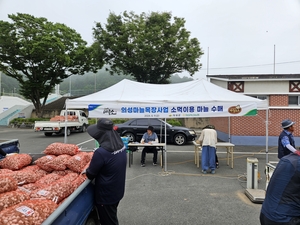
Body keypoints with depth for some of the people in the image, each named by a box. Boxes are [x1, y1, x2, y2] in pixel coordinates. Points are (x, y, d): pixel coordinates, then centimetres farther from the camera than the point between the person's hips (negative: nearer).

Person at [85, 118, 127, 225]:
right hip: (118, 190, 7)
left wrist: (87, 171, 4)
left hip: (106, 194, -7)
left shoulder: (101, 152, -31)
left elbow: (90, 174, -17)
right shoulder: (121, 145, -7)